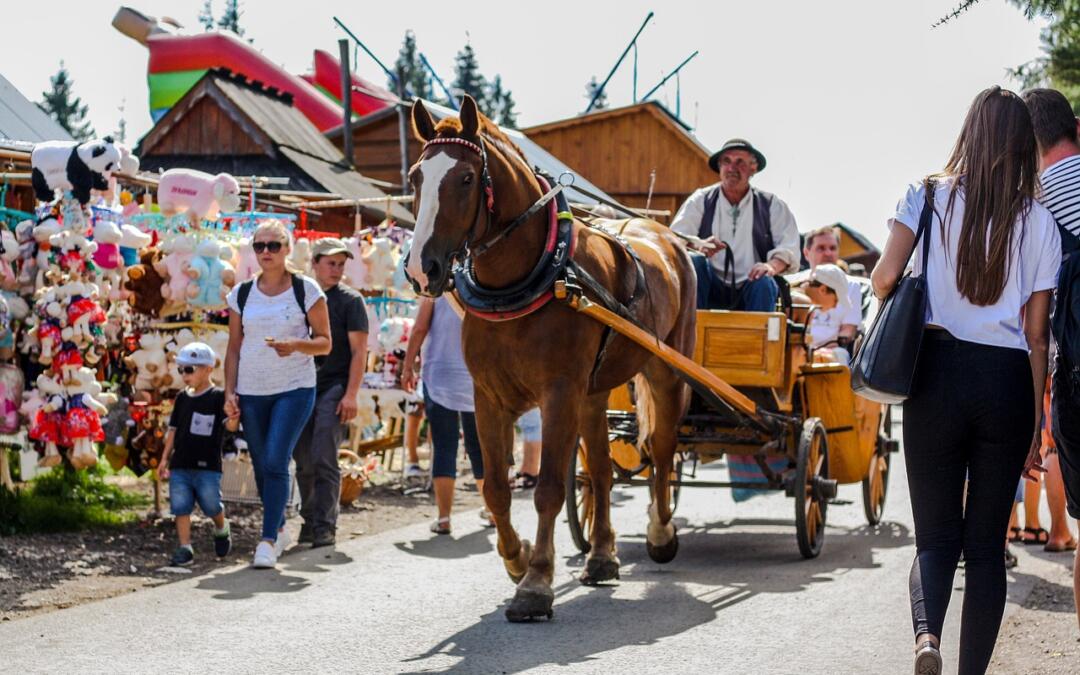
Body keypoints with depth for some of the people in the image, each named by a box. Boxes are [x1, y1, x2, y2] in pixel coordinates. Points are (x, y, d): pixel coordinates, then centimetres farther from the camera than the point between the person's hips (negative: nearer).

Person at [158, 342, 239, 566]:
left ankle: (222, 529, 28)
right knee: (180, 506, -1)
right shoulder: (182, 398, 12)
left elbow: (230, 425, -14)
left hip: (207, 465, -5)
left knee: (211, 505, -3)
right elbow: (173, 430, 17)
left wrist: (233, 420, -38)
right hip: (180, 465, 5)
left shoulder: (218, 397, -5)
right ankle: (185, 548, 4)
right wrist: (165, 458, 14)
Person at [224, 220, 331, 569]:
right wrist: (229, 392, 2)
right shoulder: (241, 294, 8)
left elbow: (324, 343, 0)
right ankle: (280, 529, 28)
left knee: (276, 462, -15)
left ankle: (268, 541, -13)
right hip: (251, 392, 4)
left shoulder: (306, 290, -1)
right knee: (261, 467, 9)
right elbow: (234, 347, 11)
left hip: (294, 388, -4)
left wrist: (295, 345, -19)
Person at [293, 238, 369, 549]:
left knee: (324, 460, -12)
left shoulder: (350, 300, 0)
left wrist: (350, 394, -12)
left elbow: (359, 351, -4)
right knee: (304, 463, 7)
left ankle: (324, 526, -10)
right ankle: (309, 520, 19)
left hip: (334, 387, -4)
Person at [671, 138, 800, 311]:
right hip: (711, 292, 0)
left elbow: (789, 247, 0)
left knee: (764, 283, -31)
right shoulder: (701, 201, 10)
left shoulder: (771, 205, 11)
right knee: (694, 262, -27)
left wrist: (772, 266, -23)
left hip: (751, 289, 0)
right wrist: (698, 245, -26)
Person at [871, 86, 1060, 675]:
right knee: (986, 543, 9)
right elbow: (1037, 334, 4)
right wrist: (1035, 427, 10)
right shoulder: (1040, 222, 4)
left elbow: (884, 278, -9)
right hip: (1008, 383, 0)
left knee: (936, 533, 6)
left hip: (938, 373, 0)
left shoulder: (927, 196, 1)